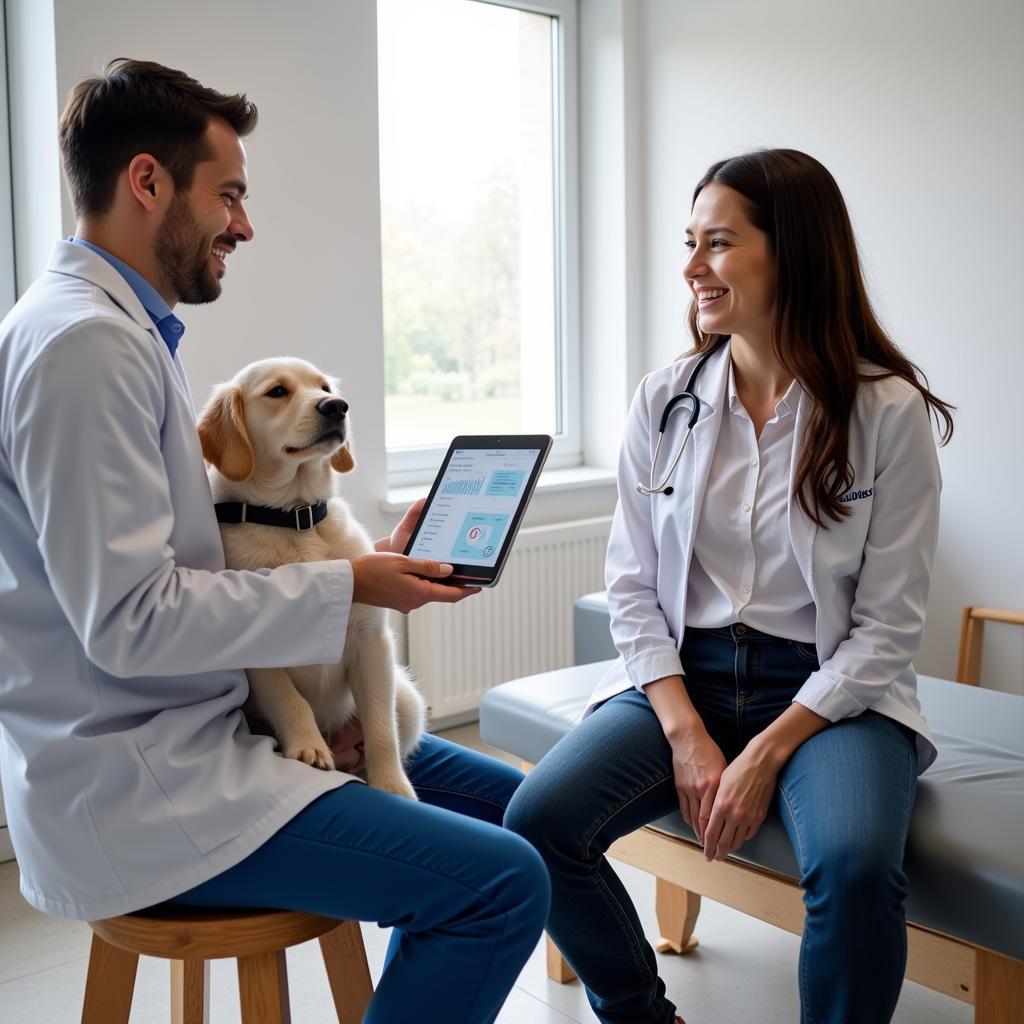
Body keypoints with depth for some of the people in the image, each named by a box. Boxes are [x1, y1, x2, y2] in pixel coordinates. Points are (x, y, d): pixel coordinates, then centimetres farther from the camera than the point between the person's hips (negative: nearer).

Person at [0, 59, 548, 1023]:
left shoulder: (125, 329, 12)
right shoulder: (84, 342, -19)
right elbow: (128, 619, -23)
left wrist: (368, 559, 3)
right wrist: (349, 585, -15)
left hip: (194, 724, 10)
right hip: (134, 787, -10)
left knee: (504, 800, 12)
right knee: (505, 883, -19)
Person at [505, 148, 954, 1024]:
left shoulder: (889, 411, -7)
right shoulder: (663, 402, 2)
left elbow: (887, 626, -7)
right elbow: (632, 588, 2)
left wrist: (768, 753, -16)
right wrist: (687, 735, -10)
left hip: (830, 693, -2)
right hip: (679, 677, 3)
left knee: (855, 864, -32)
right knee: (539, 820, -19)